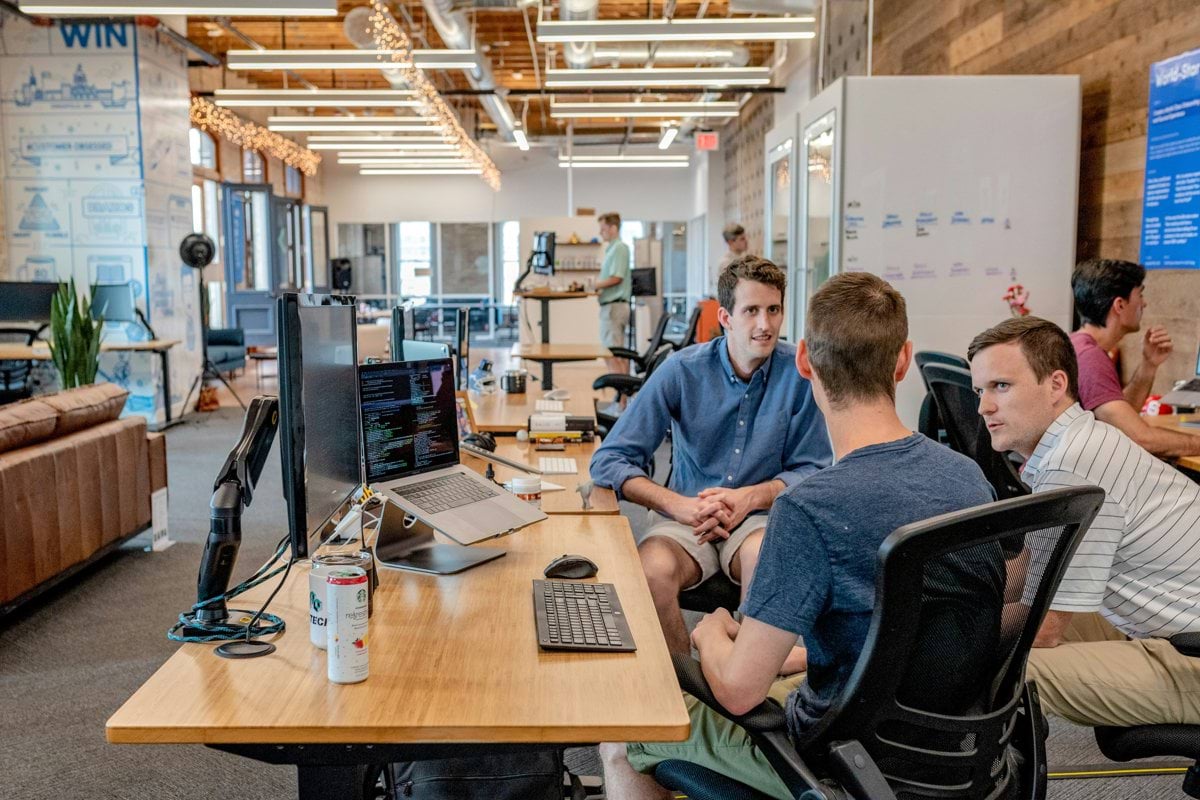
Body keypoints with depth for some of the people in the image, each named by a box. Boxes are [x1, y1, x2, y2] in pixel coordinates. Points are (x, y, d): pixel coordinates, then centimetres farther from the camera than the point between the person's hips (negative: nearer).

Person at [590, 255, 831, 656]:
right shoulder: (682, 370, -7)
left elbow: (812, 470, 1)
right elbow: (609, 460, -8)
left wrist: (751, 496, -17)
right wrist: (680, 505, -22)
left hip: (761, 515, 0)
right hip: (684, 516, 0)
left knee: (765, 558, -34)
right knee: (652, 571, -31)